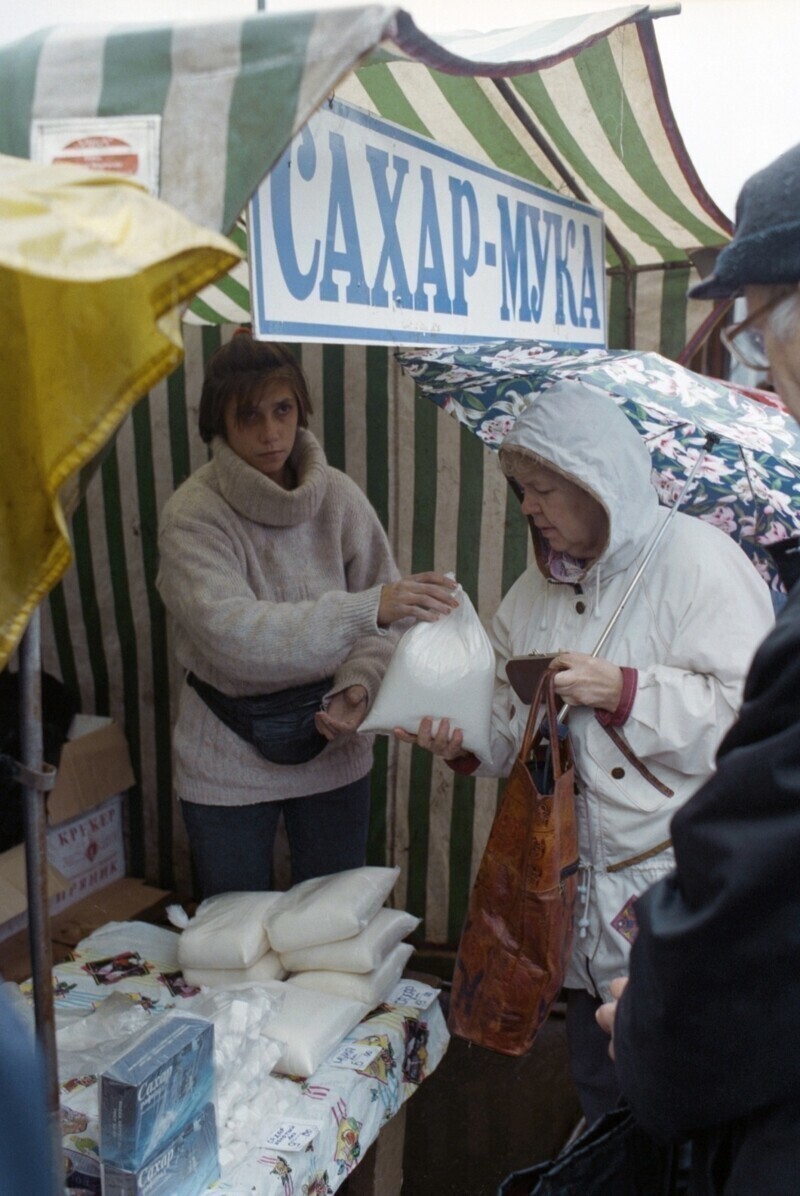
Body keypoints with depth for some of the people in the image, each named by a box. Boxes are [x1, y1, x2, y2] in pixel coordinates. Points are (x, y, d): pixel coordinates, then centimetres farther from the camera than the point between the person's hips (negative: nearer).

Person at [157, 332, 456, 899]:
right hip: (228, 762, -2)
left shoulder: (338, 496, -6)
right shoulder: (193, 514, -15)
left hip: (333, 750, 2)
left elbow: (386, 618, -3)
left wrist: (360, 684, -23)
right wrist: (364, 608, -39)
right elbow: (231, 631, -29)